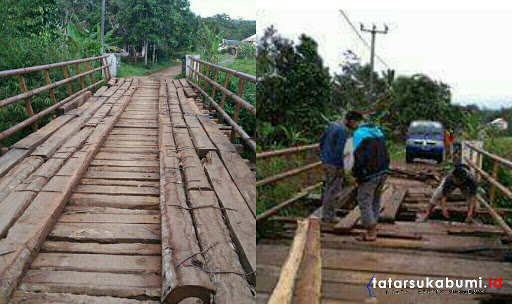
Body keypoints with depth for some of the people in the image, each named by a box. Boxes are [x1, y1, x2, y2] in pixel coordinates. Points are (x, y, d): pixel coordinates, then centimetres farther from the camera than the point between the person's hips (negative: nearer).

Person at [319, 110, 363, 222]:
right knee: (333, 190, 0)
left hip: (326, 162, 9)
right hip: (334, 164, -9)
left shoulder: (333, 125, 9)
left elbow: (321, 141, 17)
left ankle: (326, 215, 24)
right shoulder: (344, 131, -18)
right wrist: (341, 168, -16)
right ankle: (329, 216, 7)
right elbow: (339, 150, -22)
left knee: (328, 188, 17)